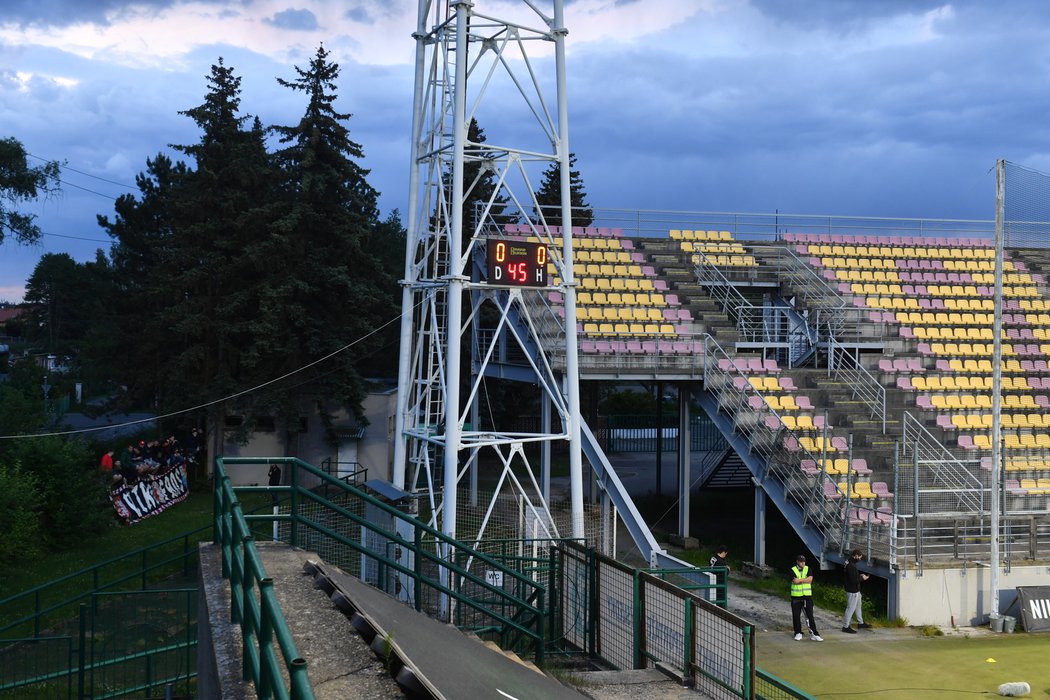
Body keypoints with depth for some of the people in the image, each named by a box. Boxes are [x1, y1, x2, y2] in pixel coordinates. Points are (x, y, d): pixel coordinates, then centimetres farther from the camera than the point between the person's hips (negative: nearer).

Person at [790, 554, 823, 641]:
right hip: (796, 597, -1)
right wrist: (805, 580, -11)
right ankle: (798, 633, 17)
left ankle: (814, 634, -2)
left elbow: (810, 579, -12)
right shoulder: (793, 570, -2)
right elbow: (795, 581, -18)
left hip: (807, 596, 1)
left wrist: (800, 580, -15)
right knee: (796, 616, 5)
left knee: (810, 615, -1)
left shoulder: (808, 569, 6)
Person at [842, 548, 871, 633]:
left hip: (856, 590, 11)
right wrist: (862, 578, -14)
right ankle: (845, 627, 6)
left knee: (858, 606, 23)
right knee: (850, 608, -2)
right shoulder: (851, 566, -25)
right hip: (852, 591, -11)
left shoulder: (852, 564, 8)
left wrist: (860, 576, 7)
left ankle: (860, 623, 38)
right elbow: (853, 580, -28)